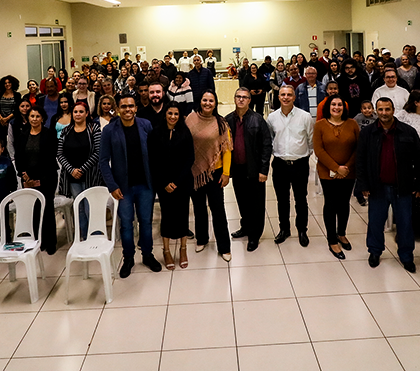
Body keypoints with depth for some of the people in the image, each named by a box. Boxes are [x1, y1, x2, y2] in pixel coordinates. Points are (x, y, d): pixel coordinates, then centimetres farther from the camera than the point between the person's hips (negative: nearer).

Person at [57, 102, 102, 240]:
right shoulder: (66, 131, 9)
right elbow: (60, 154, 7)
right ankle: (84, 239, 19)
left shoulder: (94, 128, -1)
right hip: (72, 177, 4)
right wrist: (71, 170, -6)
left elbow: (97, 152, -9)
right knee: (79, 209, 10)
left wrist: (82, 169, -12)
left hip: (89, 176, -4)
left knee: (90, 210, -7)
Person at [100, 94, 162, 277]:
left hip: (145, 184, 1)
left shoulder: (146, 125, -4)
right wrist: (112, 186, -10)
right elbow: (104, 161, -5)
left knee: (146, 221, 12)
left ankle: (147, 255, 29)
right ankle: (128, 258, 26)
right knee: (126, 223, 9)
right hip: (123, 186, -1)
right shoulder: (109, 130, -8)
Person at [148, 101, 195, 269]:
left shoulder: (185, 133, -1)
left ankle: (183, 249, 21)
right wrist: (164, 183, -7)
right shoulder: (156, 133, -1)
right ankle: (166, 251, 19)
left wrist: (177, 181, -10)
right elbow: (153, 161, -1)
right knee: (167, 214, 6)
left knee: (182, 213, 6)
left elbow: (189, 159, -2)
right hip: (162, 182, 0)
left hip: (183, 181, 0)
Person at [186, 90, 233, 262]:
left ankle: (224, 247, 12)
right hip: (194, 170, 2)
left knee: (218, 209, 0)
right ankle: (201, 239, 37)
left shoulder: (221, 123, -7)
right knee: (199, 207, 17)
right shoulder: (191, 118, -3)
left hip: (214, 171, -2)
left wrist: (226, 173, -8)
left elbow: (226, 149, -5)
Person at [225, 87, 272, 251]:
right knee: (242, 201, 18)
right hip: (237, 169, 4)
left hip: (254, 169, -4)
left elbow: (267, 145, -8)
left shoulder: (257, 120, -8)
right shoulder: (228, 120, 3)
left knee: (256, 203, 6)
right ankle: (246, 227, 38)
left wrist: (263, 170, -13)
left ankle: (254, 236, 19)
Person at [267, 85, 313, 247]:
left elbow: (312, 139, 4)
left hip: (300, 164, -2)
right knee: (282, 199, 12)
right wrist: (275, 153, 9)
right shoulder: (272, 117, 2)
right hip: (280, 164, 2)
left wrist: (306, 154, 6)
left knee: (301, 200, 8)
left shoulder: (305, 116, -5)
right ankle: (284, 229, 29)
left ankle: (302, 230, 24)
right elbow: (268, 139, 15)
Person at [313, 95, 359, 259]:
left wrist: (347, 167, -10)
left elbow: (358, 148, 0)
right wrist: (336, 168, -15)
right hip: (328, 173, -2)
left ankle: (341, 234, 34)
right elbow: (319, 150, -9)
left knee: (344, 203, 14)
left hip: (348, 173, 2)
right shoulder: (320, 125, -4)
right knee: (331, 205, 3)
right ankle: (332, 241, 12)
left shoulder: (352, 124, 1)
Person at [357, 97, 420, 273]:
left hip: (402, 188, 0)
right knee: (376, 222, 11)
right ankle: (375, 252, 31)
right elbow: (360, 161, 1)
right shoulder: (367, 133, -1)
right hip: (378, 187, 0)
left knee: (405, 223, 9)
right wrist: (364, 185, -3)